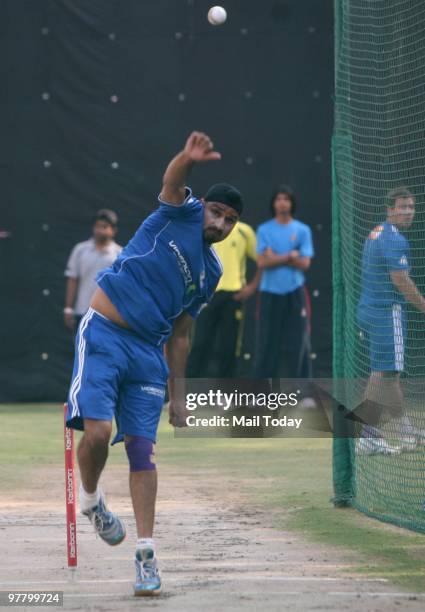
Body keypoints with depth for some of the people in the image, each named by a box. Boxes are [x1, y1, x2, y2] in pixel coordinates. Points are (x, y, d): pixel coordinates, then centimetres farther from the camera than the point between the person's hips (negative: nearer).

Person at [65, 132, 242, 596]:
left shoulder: (210, 273, 16)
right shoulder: (180, 214, 1)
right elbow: (172, 180, -22)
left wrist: (176, 394, 17)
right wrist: (189, 158, -45)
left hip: (149, 352, 5)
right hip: (104, 335, -5)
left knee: (141, 448, -1)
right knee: (98, 431, -19)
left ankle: (146, 554, 0)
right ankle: (90, 499, 12)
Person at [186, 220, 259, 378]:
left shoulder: (244, 231, 3)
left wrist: (252, 287, -3)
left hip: (233, 294, 0)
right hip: (207, 293, 0)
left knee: (228, 348, 3)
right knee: (200, 345, -6)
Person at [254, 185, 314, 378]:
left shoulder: (302, 230, 5)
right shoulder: (264, 230, 5)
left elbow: (304, 263, -4)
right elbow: (262, 262, -5)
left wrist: (276, 258, -10)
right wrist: (289, 256, -12)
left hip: (294, 292, 0)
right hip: (270, 292, 0)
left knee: (296, 341, -2)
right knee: (267, 340, -1)